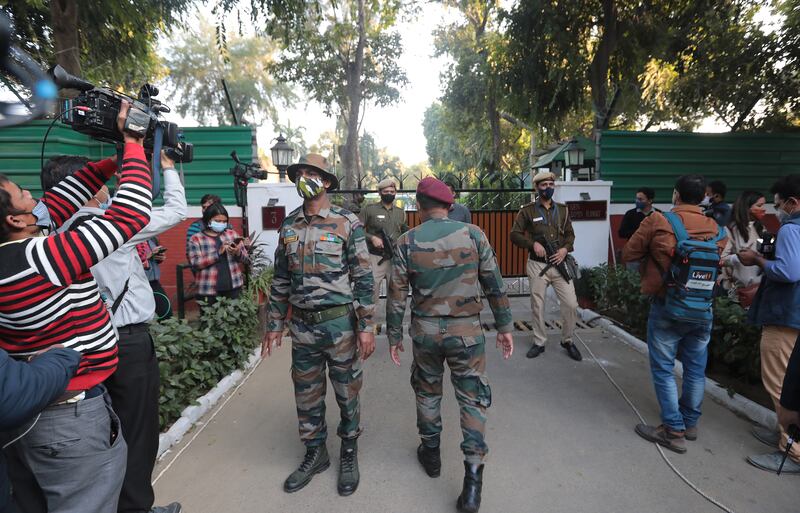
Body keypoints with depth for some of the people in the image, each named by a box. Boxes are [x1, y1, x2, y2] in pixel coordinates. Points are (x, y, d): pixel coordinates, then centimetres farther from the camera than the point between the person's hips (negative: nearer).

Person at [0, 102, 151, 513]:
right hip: (74, 419, -9)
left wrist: (114, 156, 4)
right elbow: (132, 214, -26)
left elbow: (58, 201, 6)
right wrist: (131, 143, -13)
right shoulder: (37, 262, -28)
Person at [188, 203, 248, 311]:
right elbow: (195, 263, -11)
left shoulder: (232, 234, 8)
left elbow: (245, 257, 9)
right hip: (209, 290, -3)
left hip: (234, 287, 3)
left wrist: (238, 253, -14)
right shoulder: (196, 239, 0)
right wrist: (218, 252, -20)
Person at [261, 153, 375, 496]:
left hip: (340, 323, -4)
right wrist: (274, 325, 11)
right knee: (307, 395, 16)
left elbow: (363, 278, -9)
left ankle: (349, 455, 33)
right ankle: (315, 453, 37)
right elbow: (281, 280, 11)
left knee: (347, 393, 11)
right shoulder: (288, 226, 6)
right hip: (302, 326, 4)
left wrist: (366, 326, -12)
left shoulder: (347, 223, -7)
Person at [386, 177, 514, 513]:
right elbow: (494, 286, -4)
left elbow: (397, 296, -4)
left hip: (425, 332, 1)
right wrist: (504, 327, 6)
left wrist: (394, 337, 7)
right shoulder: (473, 234, -7)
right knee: (473, 399, 10)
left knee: (427, 392, 22)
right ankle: (473, 479, 10)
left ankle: (430, 453, 39)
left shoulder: (407, 242, -7)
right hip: (467, 332, 0)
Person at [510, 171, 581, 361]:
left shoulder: (562, 210, 10)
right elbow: (514, 234, -2)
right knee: (537, 306, 6)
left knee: (571, 305, -1)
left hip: (560, 264, 2)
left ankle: (567, 340, 20)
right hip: (537, 265, -2)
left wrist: (565, 249, -6)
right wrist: (533, 244, -16)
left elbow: (570, 234, 14)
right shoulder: (528, 211, 0)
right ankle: (539, 342, 22)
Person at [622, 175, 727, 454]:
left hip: (667, 306, -4)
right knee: (696, 369, 16)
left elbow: (628, 255, -6)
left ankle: (674, 430, 11)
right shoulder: (716, 229, 1)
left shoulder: (657, 221, -12)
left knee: (663, 369, 6)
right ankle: (690, 423, 31)